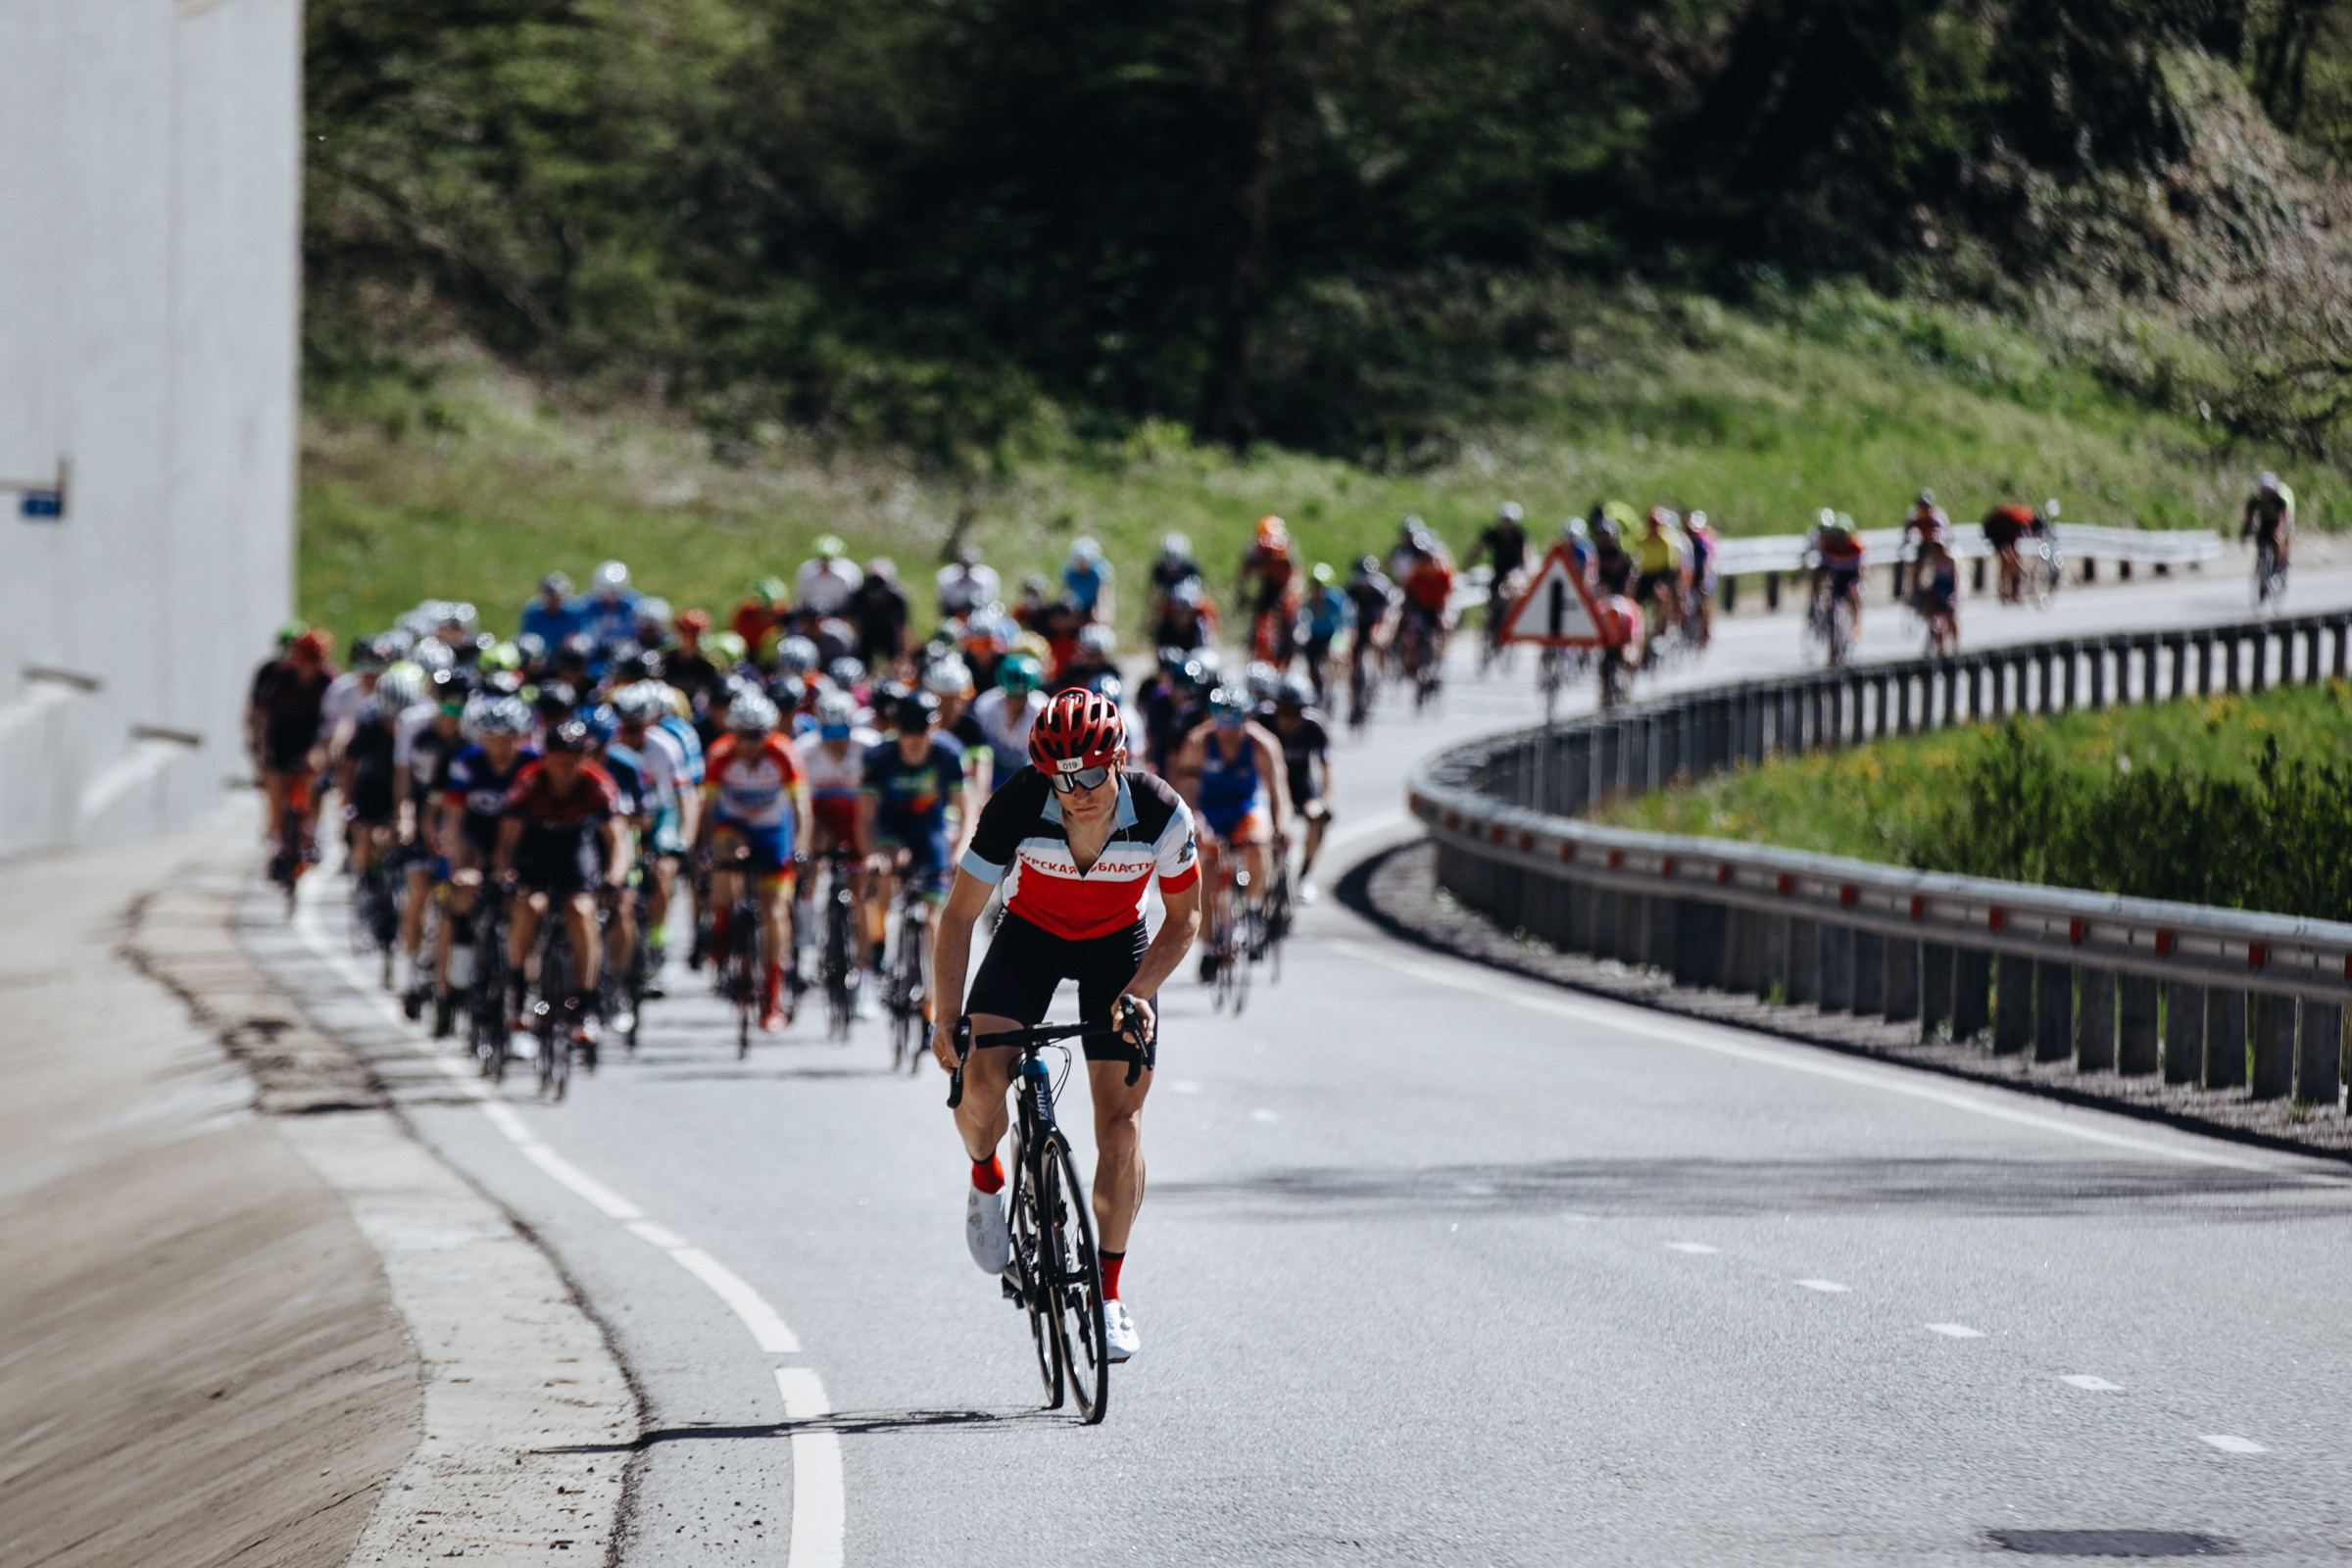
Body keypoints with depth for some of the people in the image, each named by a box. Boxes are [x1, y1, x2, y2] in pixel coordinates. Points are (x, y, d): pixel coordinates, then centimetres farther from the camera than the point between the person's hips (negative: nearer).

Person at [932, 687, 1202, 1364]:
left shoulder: (1162, 814, -28)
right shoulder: (1017, 807, -30)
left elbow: (1184, 919, -10)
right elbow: (959, 913, -22)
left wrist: (1137, 993, -22)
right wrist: (949, 1017, -30)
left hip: (1117, 944, 0)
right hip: (1031, 935, 0)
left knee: (1120, 1118, -9)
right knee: (980, 1078, -24)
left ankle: (1109, 1290, 5)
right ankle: (987, 1181, 10)